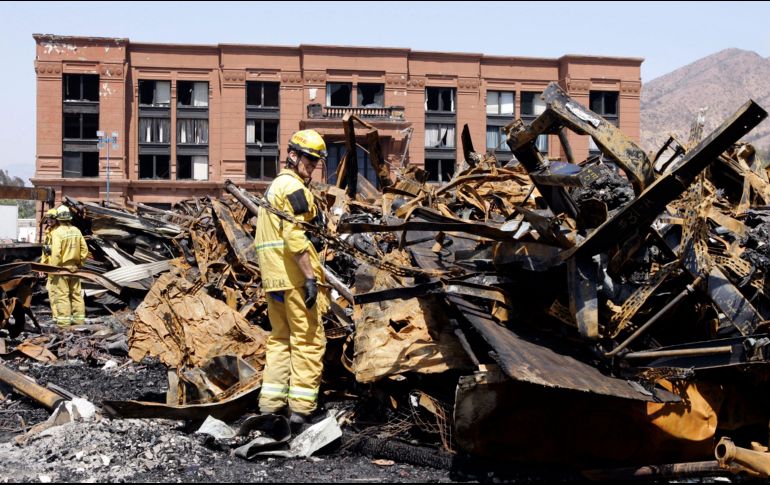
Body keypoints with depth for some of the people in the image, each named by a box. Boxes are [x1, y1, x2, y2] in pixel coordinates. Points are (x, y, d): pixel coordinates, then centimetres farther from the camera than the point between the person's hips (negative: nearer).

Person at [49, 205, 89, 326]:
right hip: (74, 267, 6)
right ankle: (79, 319, 17)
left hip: (61, 267, -6)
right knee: (76, 293, 12)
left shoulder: (57, 232, -14)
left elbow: (56, 253, -20)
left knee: (62, 294, -1)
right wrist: (80, 263, 17)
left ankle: (64, 321, 0)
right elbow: (84, 249, 7)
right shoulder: (76, 231, 4)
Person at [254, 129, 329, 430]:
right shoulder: (294, 187, -9)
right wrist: (311, 277, -22)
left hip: (273, 279, 10)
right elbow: (294, 235, -20)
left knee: (280, 339, 14)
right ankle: (302, 408, -5)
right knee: (309, 340, -4)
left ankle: (271, 404, 14)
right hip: (295, 276, -10)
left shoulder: (274, 187, 22)